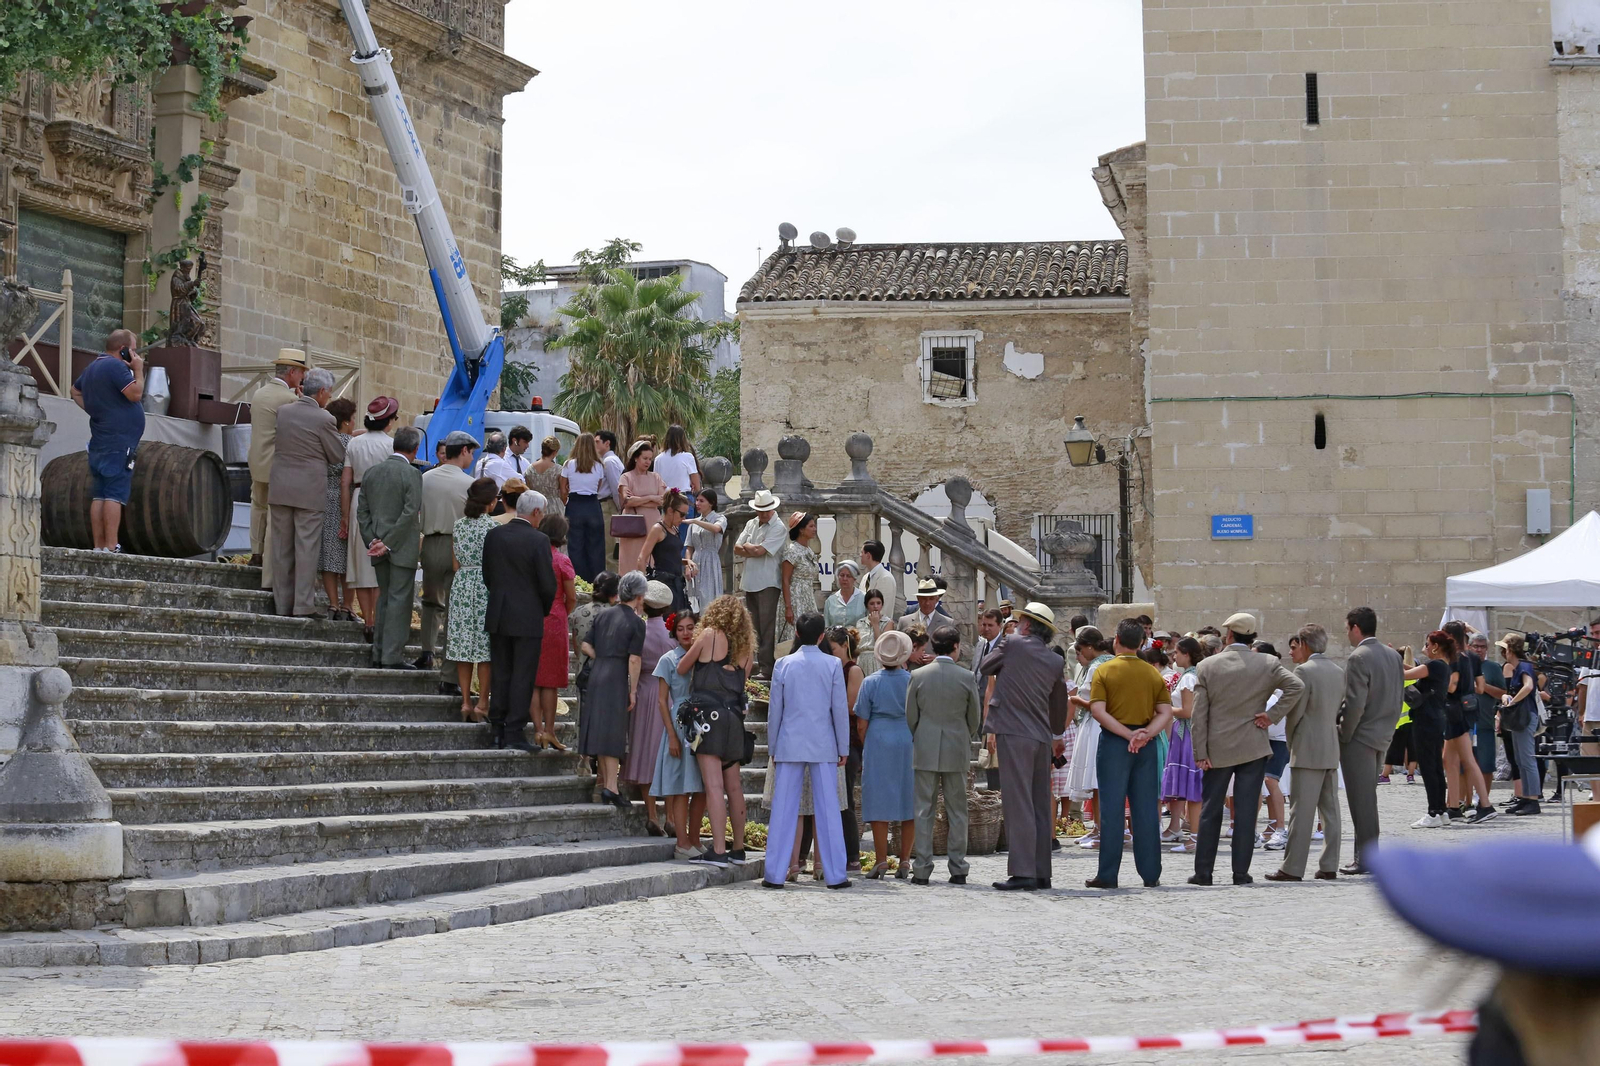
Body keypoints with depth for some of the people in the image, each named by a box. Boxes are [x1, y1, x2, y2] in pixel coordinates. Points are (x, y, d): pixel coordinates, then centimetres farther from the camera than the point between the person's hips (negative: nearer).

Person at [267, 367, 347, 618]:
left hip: (280, 490, 5)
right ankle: (303, 605, -1)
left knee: (282, 548, 10)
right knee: (307, 548, -1)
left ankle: (283, 604, 14)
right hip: (309, 491, -5)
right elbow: (338, 456, -5)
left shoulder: (282, 411, 3)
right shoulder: (324, 420, -12)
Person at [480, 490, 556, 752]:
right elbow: (548, 585, -12)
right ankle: (515, 733, -1)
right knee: (522, 677, 0)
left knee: (500, 674, 12)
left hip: (497, 616, 5)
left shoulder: (494, 535, 2)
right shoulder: (538, 540, -13)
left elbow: (487, 575, 9)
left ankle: (497, 731, 15)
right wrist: (544, 610, 6)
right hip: (528, 618, -5)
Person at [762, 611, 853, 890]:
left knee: (783, 809, 3)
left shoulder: (783, 665, 1)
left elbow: (774, 710, 5)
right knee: (828, 810, 3)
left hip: (789, 744, 1)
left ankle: (775, 874, 3)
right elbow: (840, 709, -1)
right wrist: (843, 748, 7)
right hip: (823, 745, -1)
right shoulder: (832, 665, -2)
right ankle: (835, 874, 4)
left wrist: (773, 747, 13)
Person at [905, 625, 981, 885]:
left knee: (924, 810, 4)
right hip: (957, 751, 0)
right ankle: (958, 870, 7)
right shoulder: (967, 677, -6)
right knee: (957, 812, 7)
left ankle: (922, 870, 2)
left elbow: (910, 716, 2)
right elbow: (975, 718, 3)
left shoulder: (918, 676, -4)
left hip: (925, 750, 0)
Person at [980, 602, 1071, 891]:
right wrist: (1057, 735, 37)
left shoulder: (1013, 644, -3)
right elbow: (1059, 707, 22)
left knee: (1018, 805, -9)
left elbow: (984, 669, 10)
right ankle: (1042, 873, 12)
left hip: (1014, 734, -6)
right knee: (1040, 807, 10)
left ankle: (1022, 872, -14)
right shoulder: (1055, 662, 13)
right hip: (1041, 737, 6)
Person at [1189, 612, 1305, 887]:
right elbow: (1297, 686, -16)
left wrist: (1200, 753, -2)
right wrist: (1272, 715, -9)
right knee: (1246, 811, 2)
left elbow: (1199, 714, -4)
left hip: (1217, 750, 0)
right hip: (1253, 749, 0)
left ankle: (1203, 872, 9)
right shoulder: (1268, 664, -3)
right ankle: (1241, 872, 2)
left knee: (1210, 810, 8)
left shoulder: (1207, 665, -3)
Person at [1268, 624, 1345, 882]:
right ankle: (1329, 866, 10)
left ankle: (1293, 868, -5)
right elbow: (1340, 709, 14)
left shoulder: (1304, 671, -12)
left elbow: (1295, 712, -12)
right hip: (1332, 749, 7)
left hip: (1307, 750, -7)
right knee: (1330, 809, 9)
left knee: (1301, 810, -6)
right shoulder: (1339, 672, 11)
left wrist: (1291, 743, 2)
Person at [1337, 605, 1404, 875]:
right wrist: (1389, 726, 17)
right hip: (1383, 735, 8)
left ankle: (1366, 859, 0)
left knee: (1362, 801, -3)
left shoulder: (1358, 658, -17)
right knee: (1367, 798, 15)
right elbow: (1398, 697, 12)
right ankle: (1368, 854, 19)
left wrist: (1344, 735, -12)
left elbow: (1355, 704, -21)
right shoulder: (1393, 655, 9)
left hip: (1359, 737, -8)